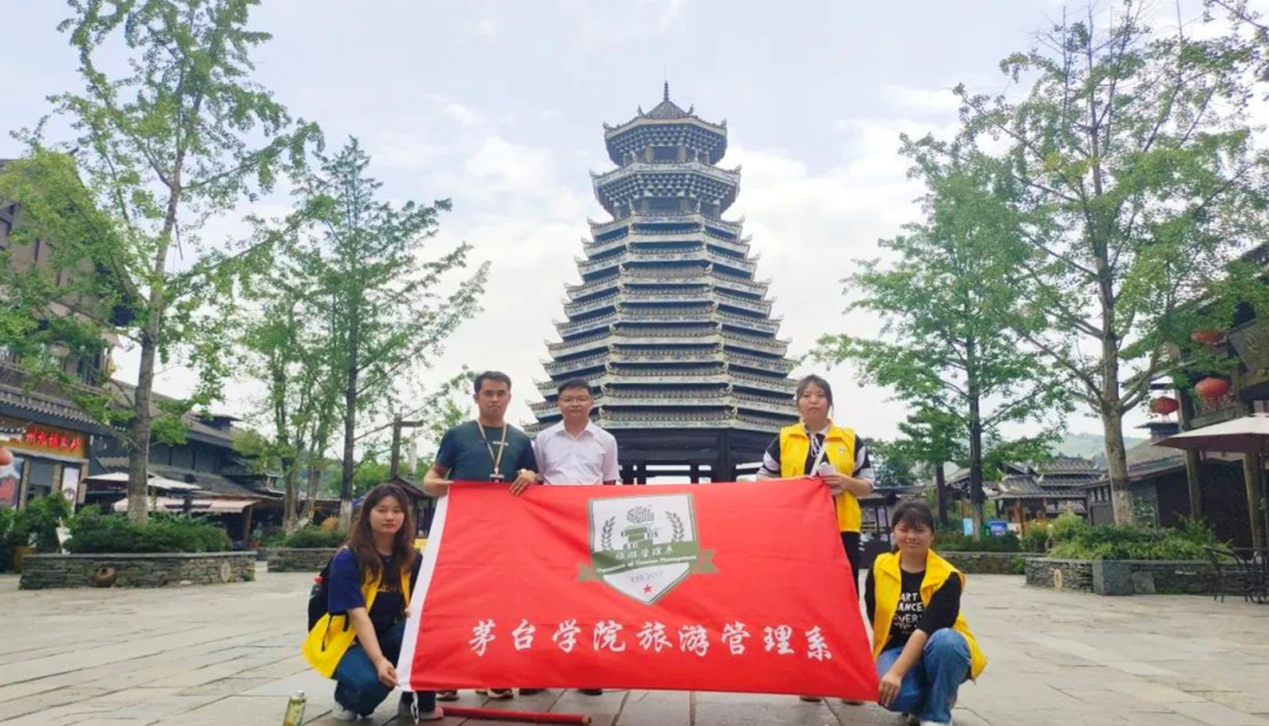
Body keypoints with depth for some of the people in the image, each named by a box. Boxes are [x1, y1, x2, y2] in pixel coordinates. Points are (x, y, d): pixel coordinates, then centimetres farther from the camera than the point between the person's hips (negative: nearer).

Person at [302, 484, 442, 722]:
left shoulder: (411, 559, -4)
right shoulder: (347, 559, -19)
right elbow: (358, 615, -27)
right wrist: (379, 660, -40)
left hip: (388, 637, 4)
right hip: (349, 640, -4)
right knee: (370, 681, -36)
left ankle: (420, 701, -6)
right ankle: (347, 696, 2)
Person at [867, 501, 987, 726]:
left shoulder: (947, 577, -16)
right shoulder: (879, 568, -5)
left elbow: (927, 630, -26)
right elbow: (874, 618, -2)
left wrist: (897, 672, -34)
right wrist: (889, 666, -11)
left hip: (942, 653, -1)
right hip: (897, 649, 2)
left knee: (944, 640, -38)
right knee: (895, 694, -32)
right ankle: (920, 702, 8)